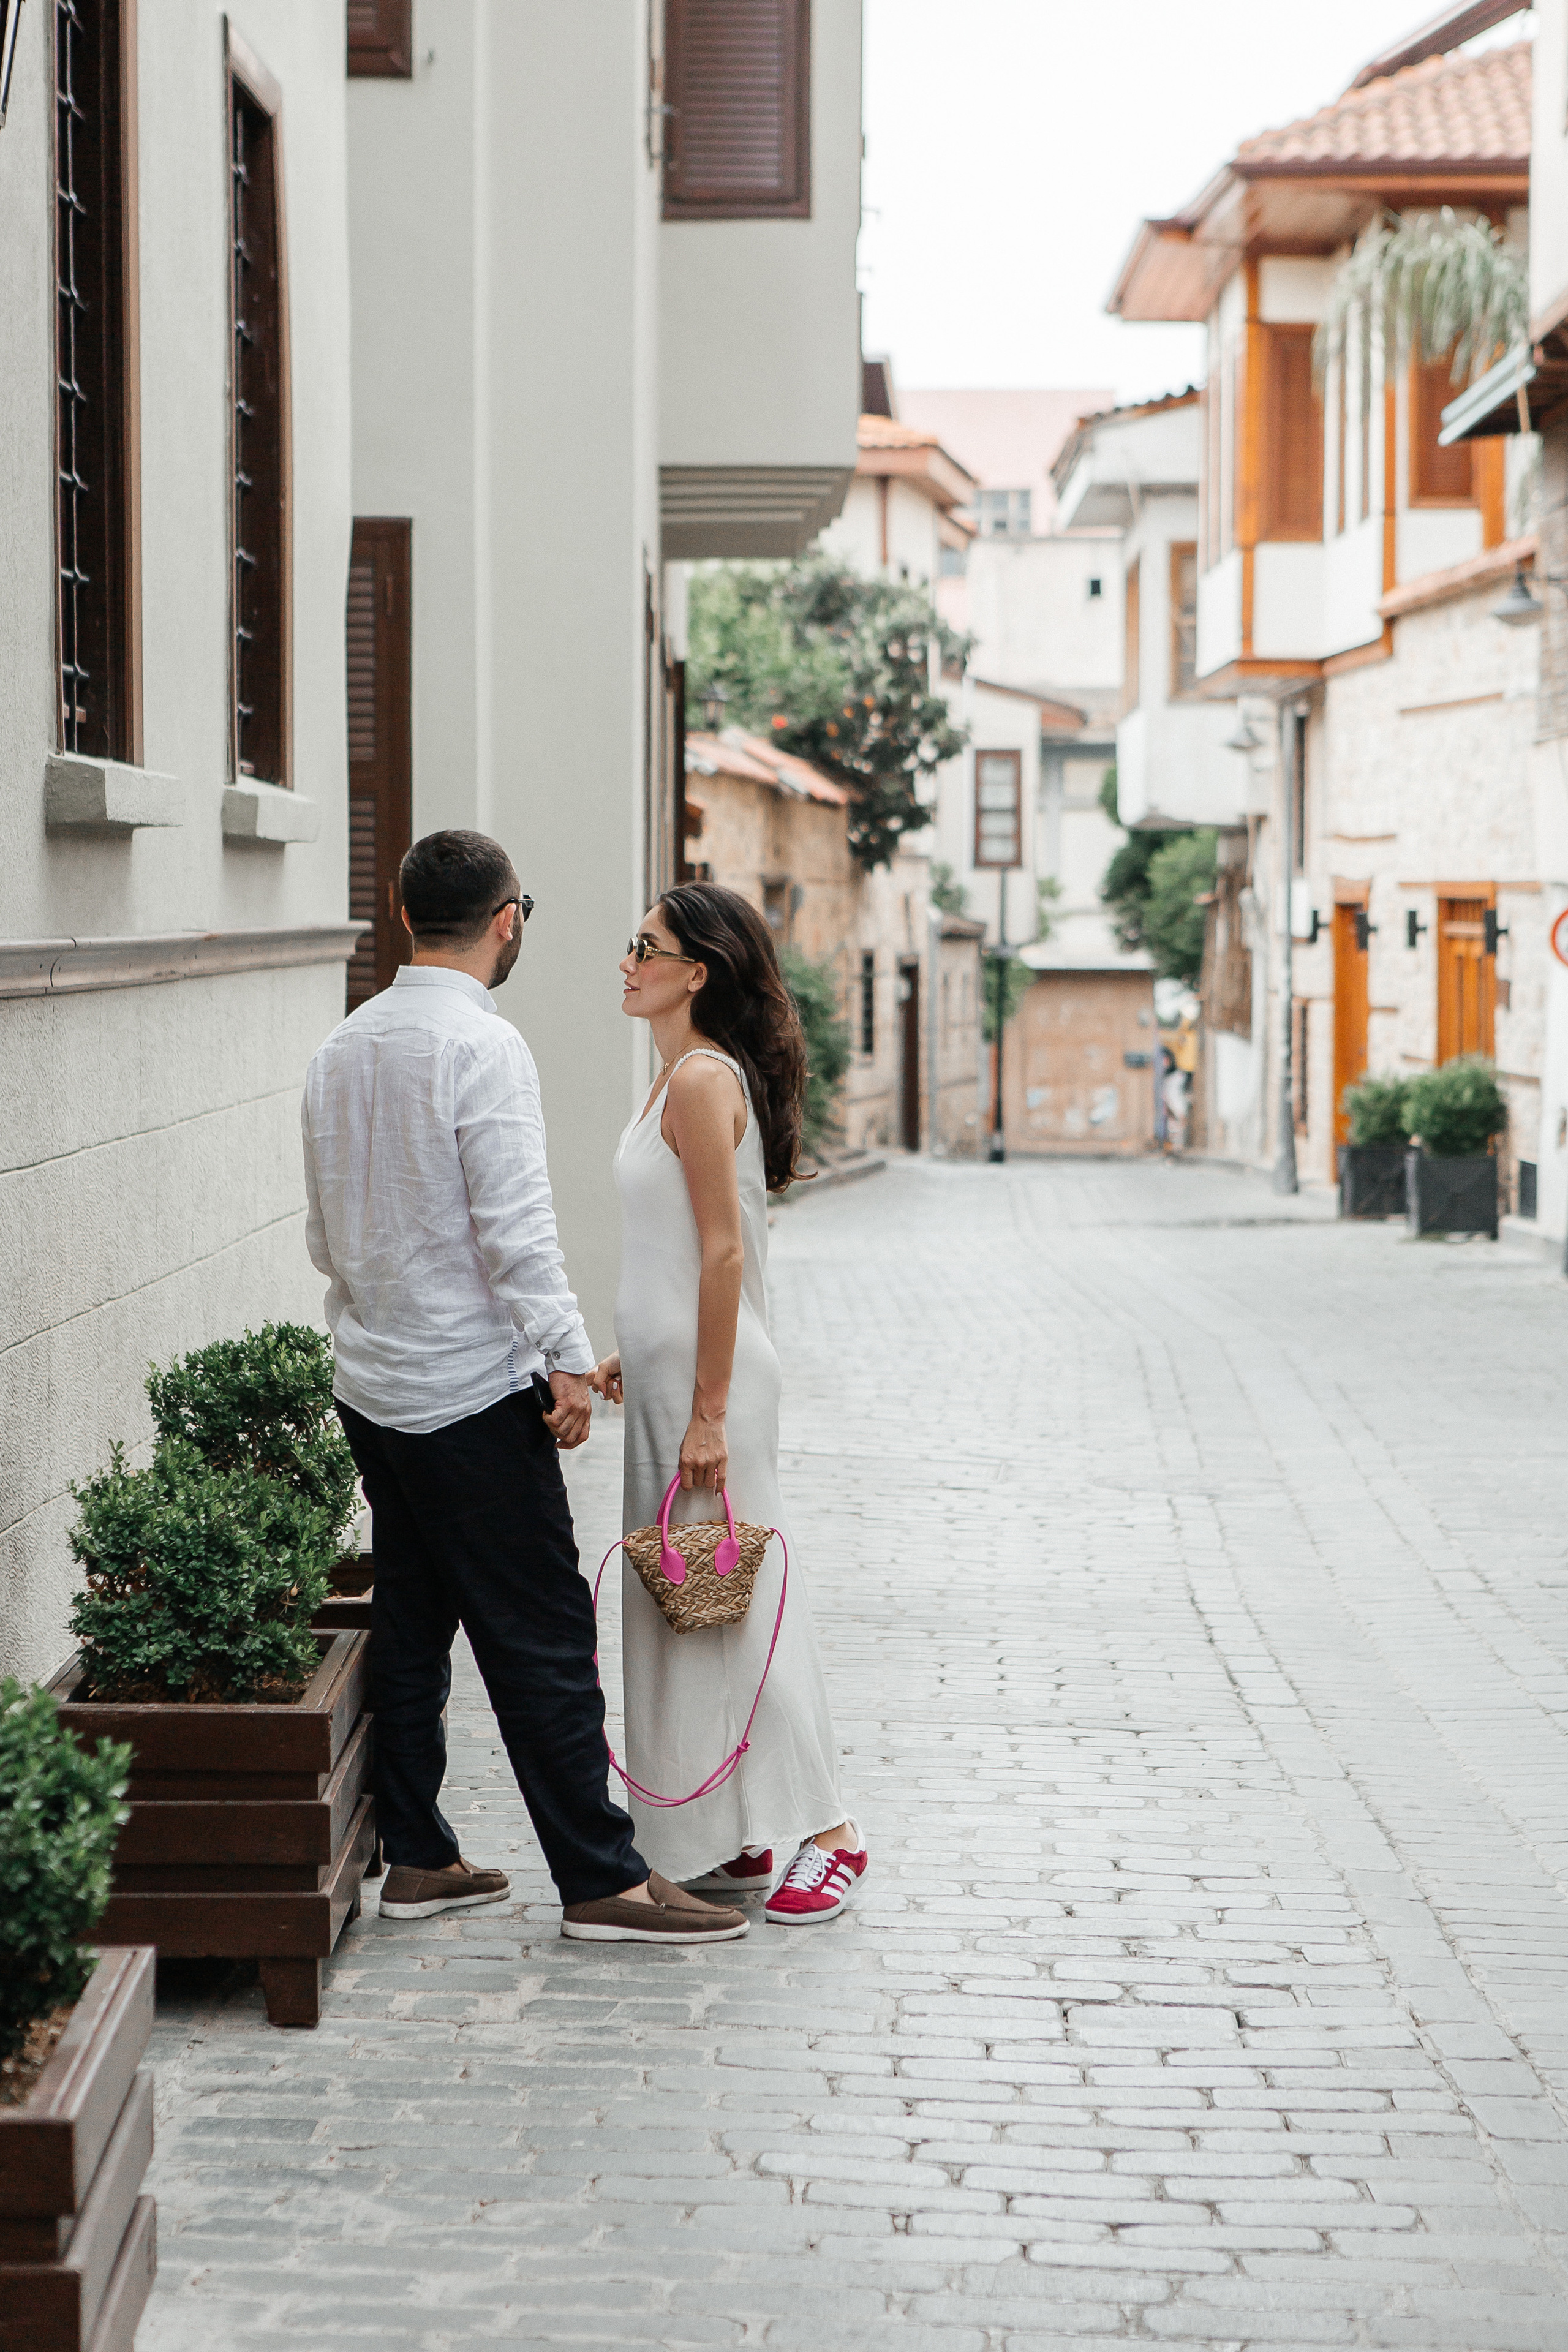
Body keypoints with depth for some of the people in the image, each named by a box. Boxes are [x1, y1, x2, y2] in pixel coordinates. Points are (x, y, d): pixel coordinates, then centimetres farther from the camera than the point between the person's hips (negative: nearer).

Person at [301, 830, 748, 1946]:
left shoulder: (342, 1048, 10)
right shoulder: (482, 1046, -16)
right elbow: (515, 1226, -20)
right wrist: (567, 1359, -17)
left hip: (372, 1382, 8)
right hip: (473, 1393, -8)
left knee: (411, 1625, 14)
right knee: (541, 1641, -4)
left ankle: (416, 1858, 19)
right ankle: (602, 1881, -1)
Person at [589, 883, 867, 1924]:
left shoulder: (705, 1079, -17)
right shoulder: (683, 1076, 13)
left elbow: (724, 1253, -20)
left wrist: (708, 1413, -21)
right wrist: (636, 1356, 20)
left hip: (710, 1381, -10)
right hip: (674, 1372, 10)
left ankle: (827, 1833, 2)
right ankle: (742, 1837, 18)